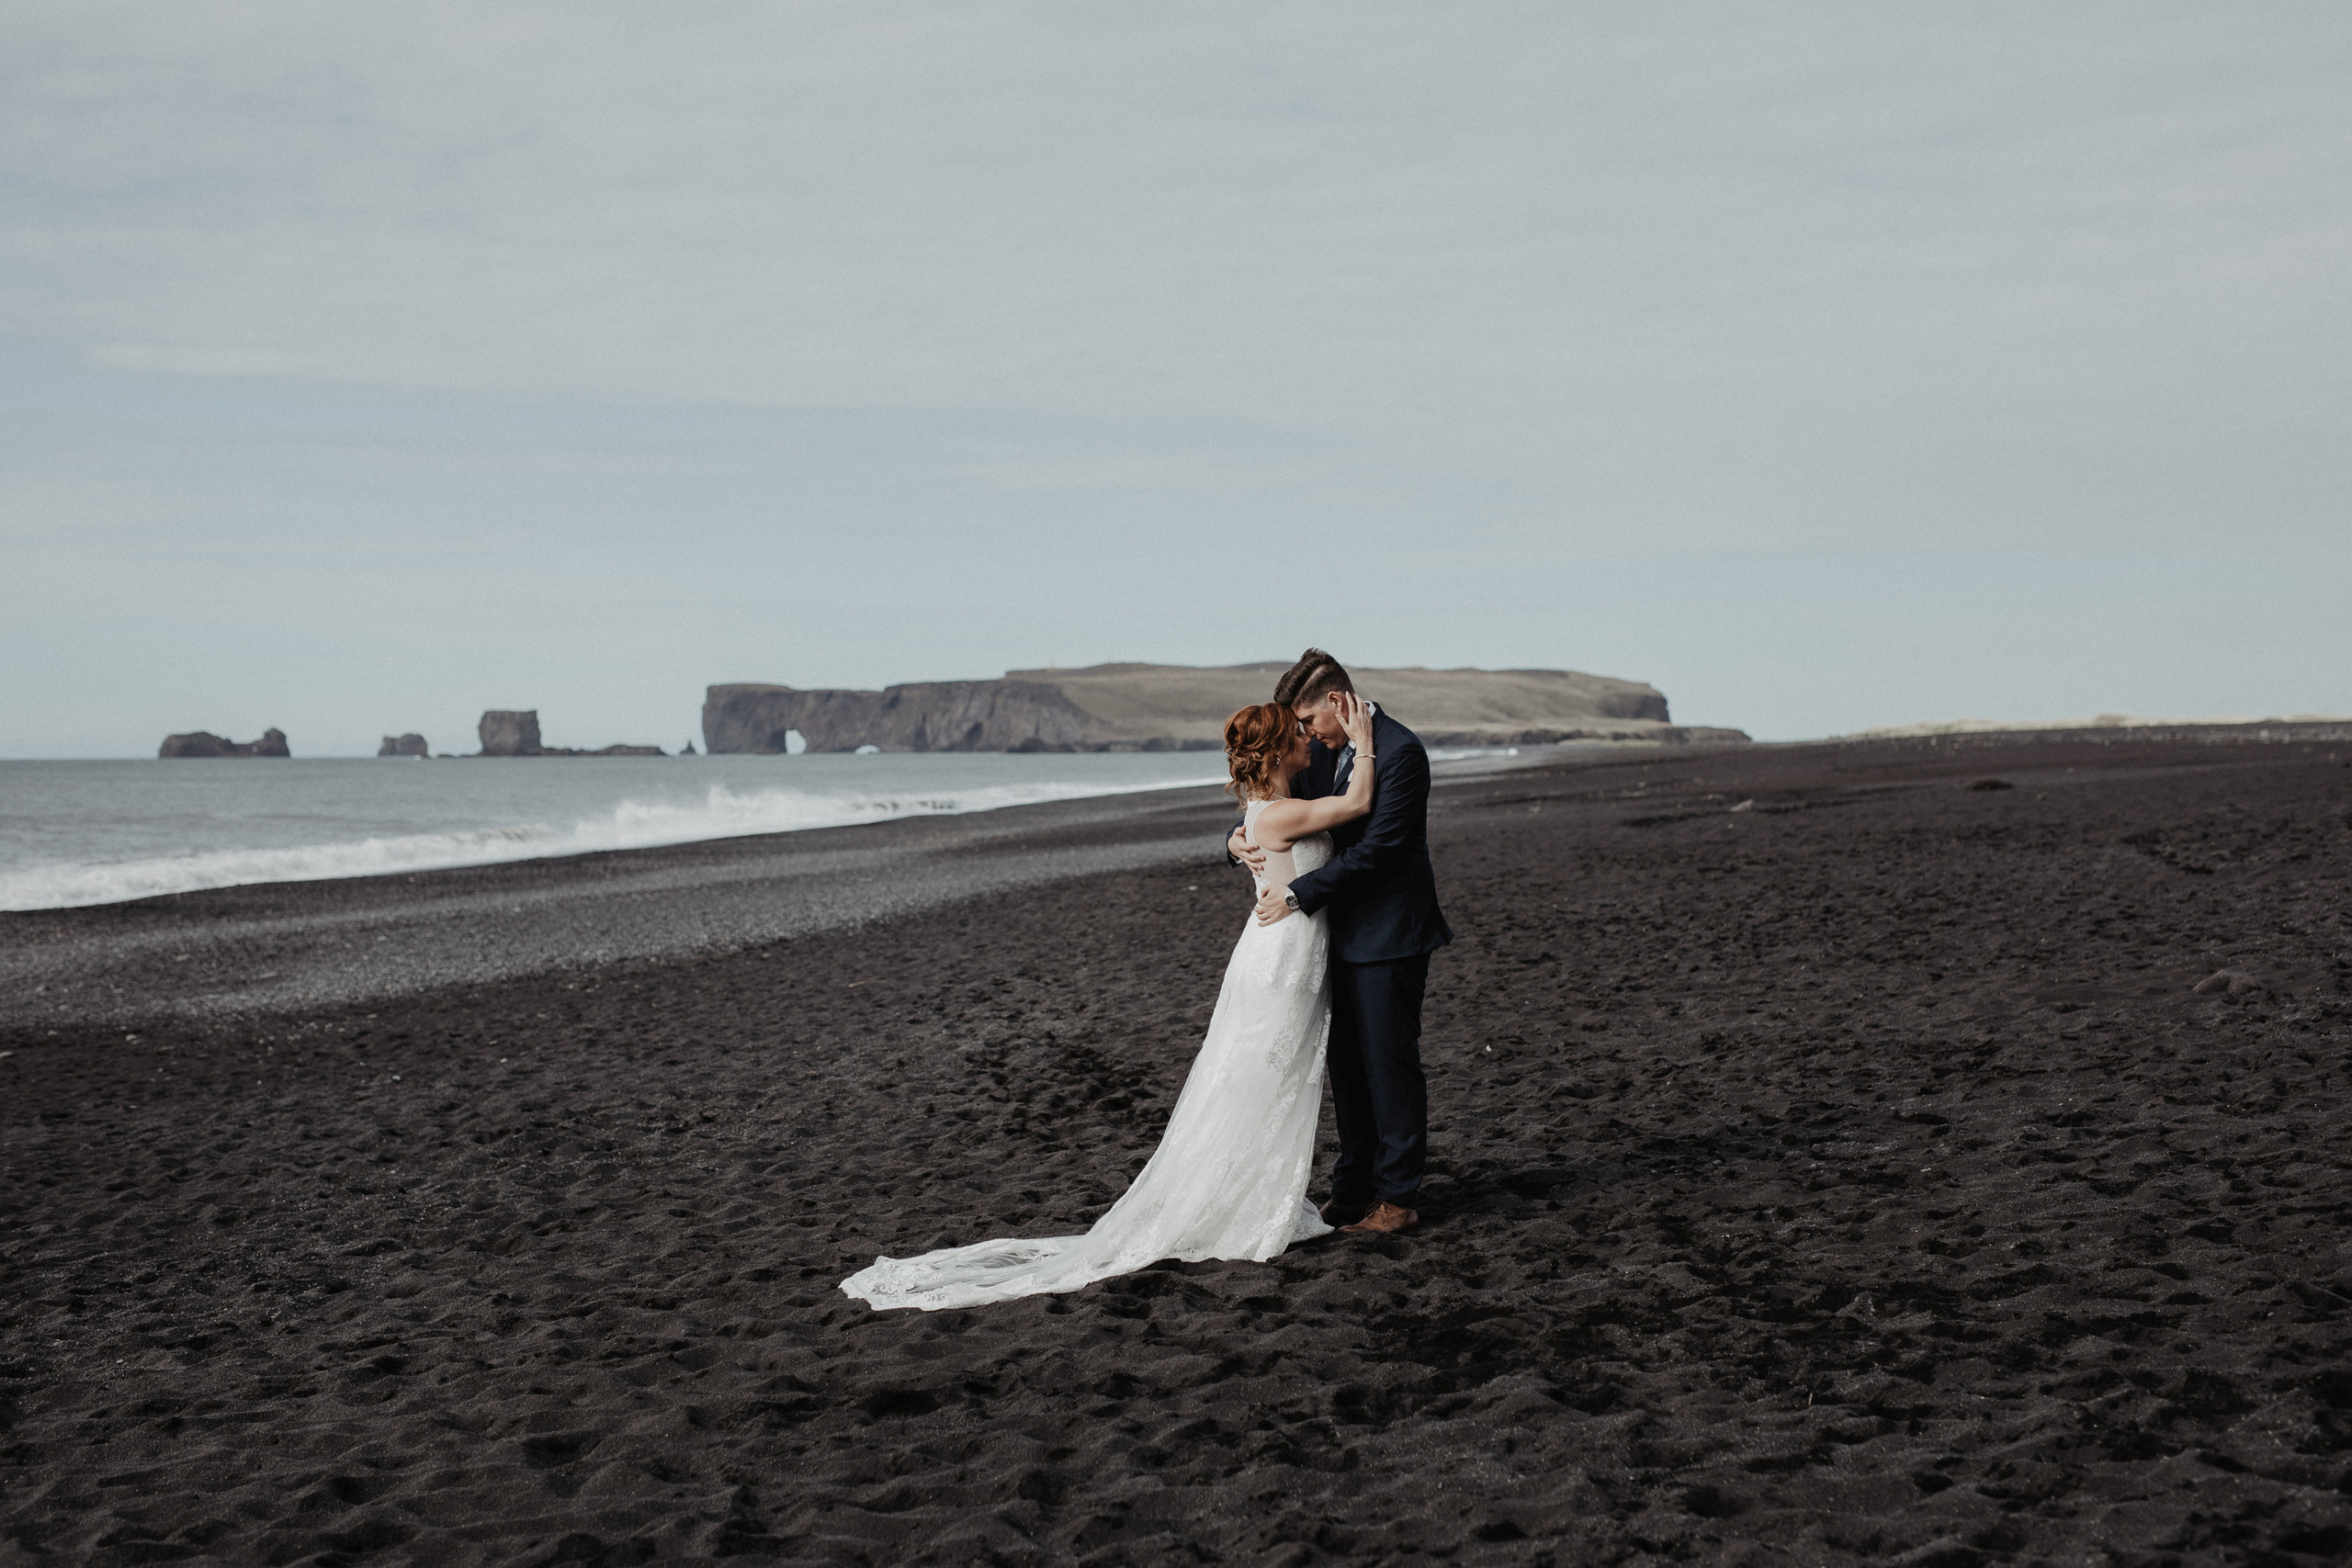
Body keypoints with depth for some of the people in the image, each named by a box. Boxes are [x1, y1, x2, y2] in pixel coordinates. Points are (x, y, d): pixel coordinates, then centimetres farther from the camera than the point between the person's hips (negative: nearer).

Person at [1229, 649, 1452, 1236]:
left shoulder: (1401, 752, -17)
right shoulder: (1321, 751, 9)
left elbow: (1375, 849, -22)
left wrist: (1299, 893, -19)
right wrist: (1240, 838, -5)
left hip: (1388, 936, -8)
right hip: (1342, 933, 8)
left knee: (1390, 1064, -1)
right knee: (1347, 1066, 14)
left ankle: (1397, 1198, 8)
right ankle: (1354, 1186, 25)